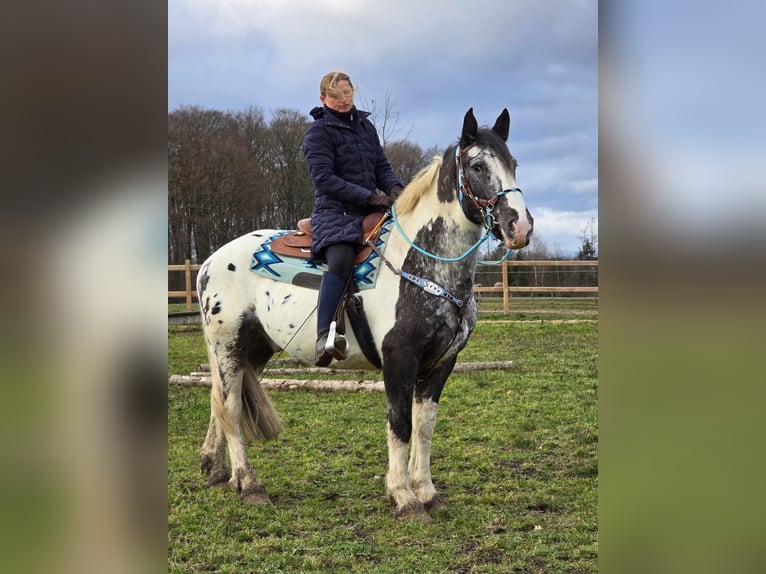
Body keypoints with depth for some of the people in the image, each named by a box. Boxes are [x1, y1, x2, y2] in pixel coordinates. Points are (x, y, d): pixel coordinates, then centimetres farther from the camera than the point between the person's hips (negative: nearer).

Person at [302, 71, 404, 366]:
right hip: (335, 212, -7)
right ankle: (324, 336, -44)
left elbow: (382, 167, 18)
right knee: (341, 258, -34)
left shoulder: (365, 126, 17)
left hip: (370, 211, 7)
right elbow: (324, 179, -14)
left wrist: (394, 188, -7)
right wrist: (371, 197, -19)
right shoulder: (318, 132, -3)